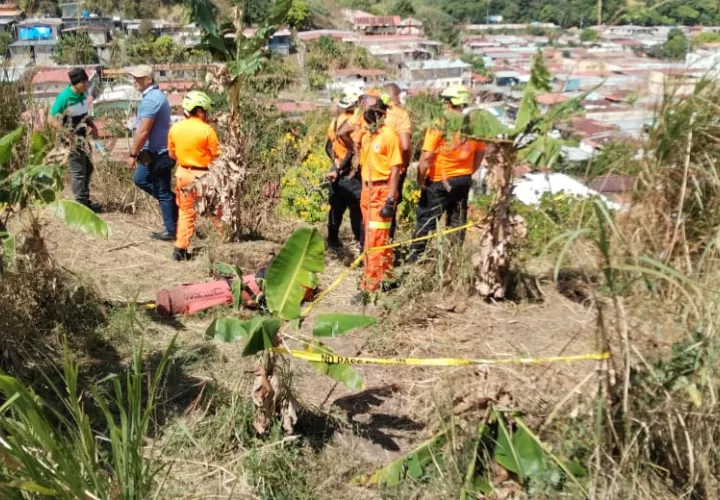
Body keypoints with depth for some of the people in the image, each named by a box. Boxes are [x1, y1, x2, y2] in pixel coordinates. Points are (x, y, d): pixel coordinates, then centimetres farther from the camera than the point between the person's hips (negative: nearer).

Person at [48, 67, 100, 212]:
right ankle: (81, 204, 10)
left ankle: (86, 201, 29)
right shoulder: (64, 97, -25)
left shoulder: (83, 94, -1)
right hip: (72, 140, -8)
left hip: (83, 137, 8)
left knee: (88, 168, 16)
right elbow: (51, 120, -24)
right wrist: (68, 135, -26)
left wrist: (92, 126, 4)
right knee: (78, 172, -1)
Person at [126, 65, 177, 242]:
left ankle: (171, 231, 11)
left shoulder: (150, 99, -21)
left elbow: (143, 131, -24)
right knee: (140, 179, 22)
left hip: (158, 153, -10)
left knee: (163, 192, 0)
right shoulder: (156, 94, 11)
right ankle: (173, 202, 23)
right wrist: (138, 152, 22)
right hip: (156, 151, 10)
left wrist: (132, 154, -17)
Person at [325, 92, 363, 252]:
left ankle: (332, 238, 17)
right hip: (350, 172, -7)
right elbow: (352, 150, -18)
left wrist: (336, 163, 1)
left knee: (336, 205, 13)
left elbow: (329, 147, 11)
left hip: (338, 169, 7)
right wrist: (339, 169, -12)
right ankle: (360, 241, 2)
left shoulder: (335, 121, 9)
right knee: (357, 207, -1)